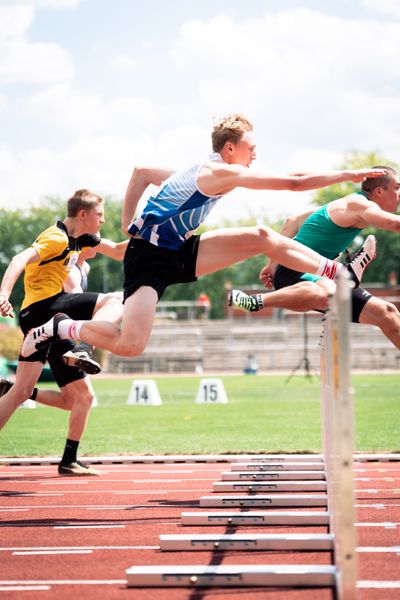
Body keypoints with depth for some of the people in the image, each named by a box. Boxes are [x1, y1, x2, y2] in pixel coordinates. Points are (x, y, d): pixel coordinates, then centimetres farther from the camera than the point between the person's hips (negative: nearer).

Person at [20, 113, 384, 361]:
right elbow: (294, 183, -19)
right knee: (131, 344, -24)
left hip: (179, 252, 10)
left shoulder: (201, 170, 12)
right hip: (149, 257, -10)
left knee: (261, 237, 0)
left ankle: (336, 272, 6)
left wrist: (128, 221, 25)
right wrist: (347, 176, -13)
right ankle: (62, 328, -1)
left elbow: (140, 171, 22)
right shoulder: (222, 173, -17)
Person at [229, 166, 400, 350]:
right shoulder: (360, 205, -14)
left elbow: (292, 222, 20)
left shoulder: (345, 205, 16)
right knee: (327, 293, -46)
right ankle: (255, 302, -26)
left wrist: (274, 263, 19)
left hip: (316, 275, 10)